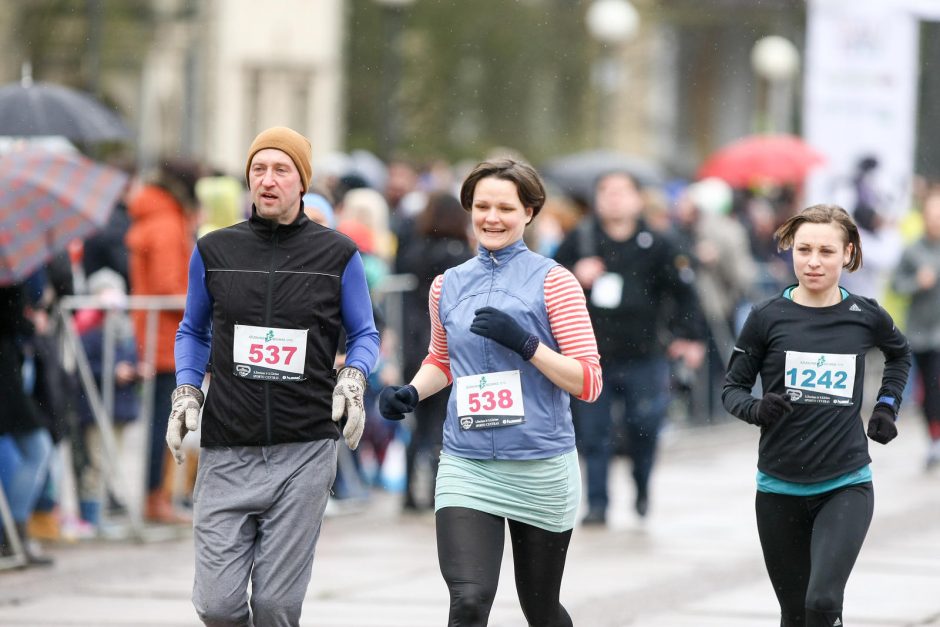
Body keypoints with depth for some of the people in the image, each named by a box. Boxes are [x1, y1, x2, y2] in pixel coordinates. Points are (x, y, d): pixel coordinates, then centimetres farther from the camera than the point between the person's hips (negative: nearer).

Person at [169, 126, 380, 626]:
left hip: (305, 450, -1)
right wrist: (185, 392, 3)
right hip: (227, 451, 1)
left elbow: (365, 334, 13)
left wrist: (353, 378, -8)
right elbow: (193, 331, 20)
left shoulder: (337, 255, 4)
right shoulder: (214, 252, 8)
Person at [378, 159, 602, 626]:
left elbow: (588, 383, -8)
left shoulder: (553, 282, -4)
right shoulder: (449, 285, 8)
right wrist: (410, 393, 5)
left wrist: (524, 342, -20)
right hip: (467, 468, 2)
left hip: (541, 468, -2)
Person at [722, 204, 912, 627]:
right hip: (780, 489, 1)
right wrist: (756, 410, -19)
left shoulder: (865, 316, -2)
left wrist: (887, 406, 8)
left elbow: (899, 354, 21)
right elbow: (732, 388, 2)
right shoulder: (768, 317, -6)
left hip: (846, 486, -1)